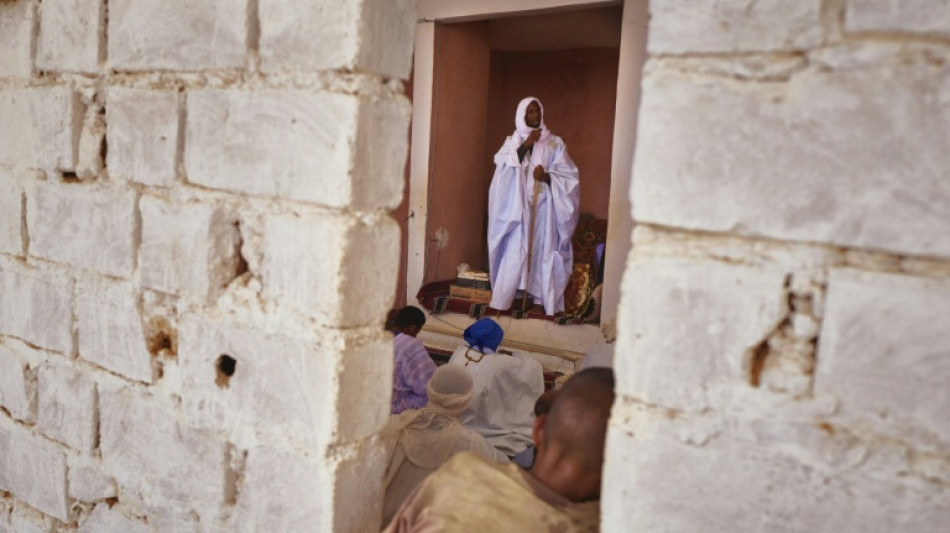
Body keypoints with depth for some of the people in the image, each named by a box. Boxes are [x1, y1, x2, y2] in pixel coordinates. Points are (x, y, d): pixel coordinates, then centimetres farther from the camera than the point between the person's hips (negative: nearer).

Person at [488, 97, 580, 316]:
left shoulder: (554, 143, 7)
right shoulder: (513, 141, 9)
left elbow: (568, 175, 0)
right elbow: (503, 166, -9)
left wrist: (547, 177, -18)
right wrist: (525, 145, -18)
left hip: (543, 208, 0)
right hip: (518, 206, 0)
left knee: (544, 252, -1)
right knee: (514, 252, -6)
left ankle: (548, 302, 3)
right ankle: (501, 301, 0)